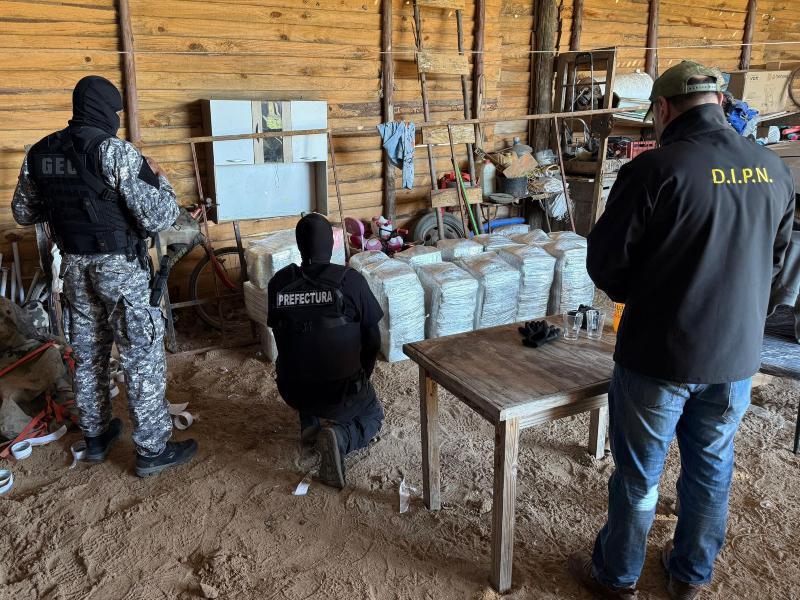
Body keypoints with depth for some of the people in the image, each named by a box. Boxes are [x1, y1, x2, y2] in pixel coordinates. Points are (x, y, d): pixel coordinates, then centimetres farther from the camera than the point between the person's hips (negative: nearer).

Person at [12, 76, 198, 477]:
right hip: (121, 267, -7)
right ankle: (152, 450, 11)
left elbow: (23, 212, 15)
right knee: (142, 357, 3)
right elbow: (160, 217, -22)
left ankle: (95, 436, 33)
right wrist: (158, 178, -4)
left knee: (87, 354, 18)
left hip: (74, 265, 7)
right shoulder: (114, 151, -17)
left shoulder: (39, 153, 4)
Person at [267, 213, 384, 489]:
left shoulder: (278, 282, -6)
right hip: (342, 392, -4)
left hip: (292, 392, 4)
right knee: (373, 416, 27)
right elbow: (373, 340, -7)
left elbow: (280, 334, 7)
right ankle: (339, 436, -5)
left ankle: (311, 421, 10)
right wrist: (362, 378, 12)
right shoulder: (350, 280, -15)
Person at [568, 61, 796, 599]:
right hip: (737, 354, 6)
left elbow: (605, 262, -13)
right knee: (712, 469, 22)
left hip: (659, 354, -5)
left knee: (639, 475, 12)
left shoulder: (656, 169, -19)